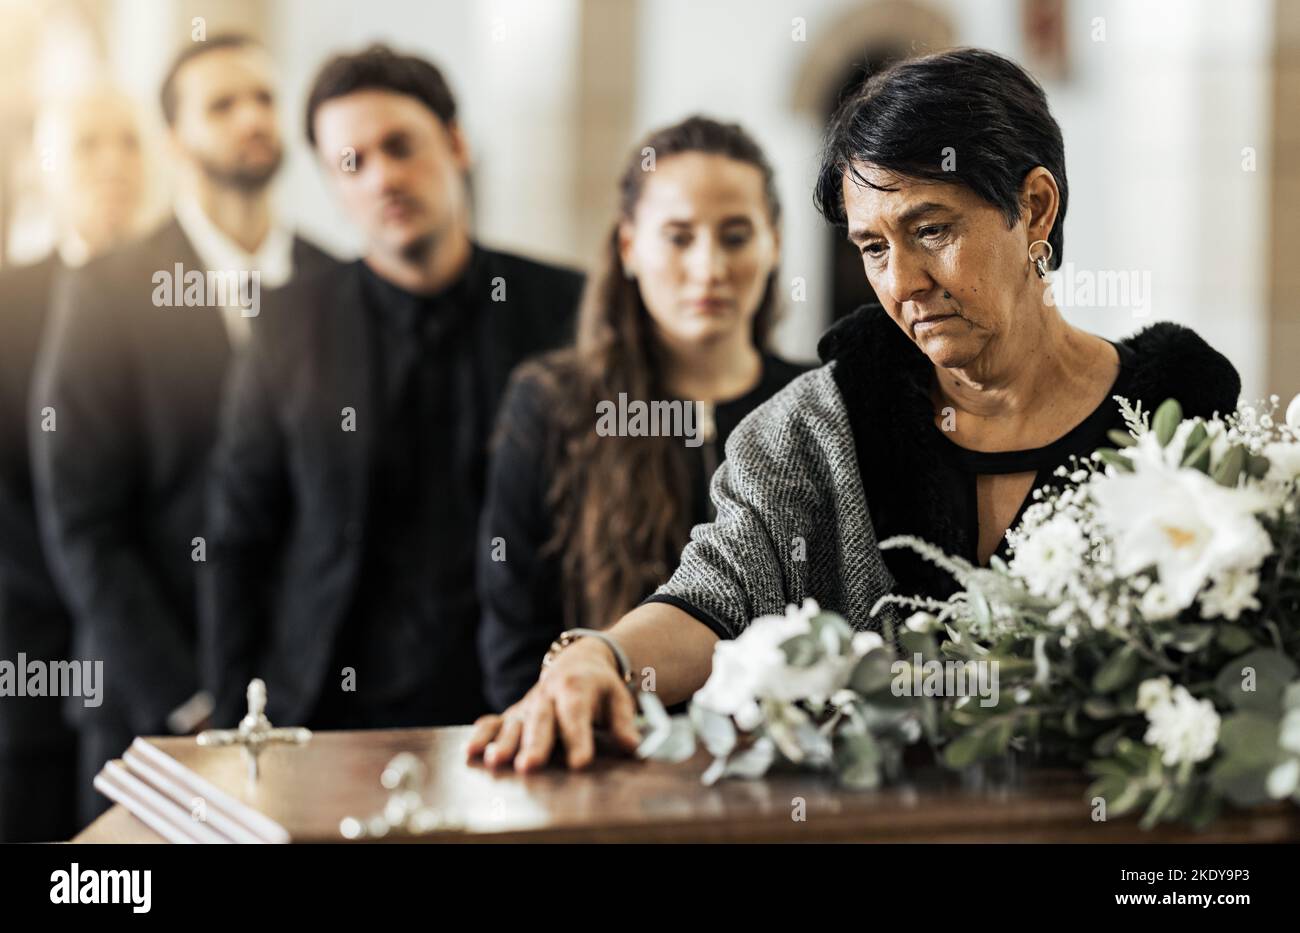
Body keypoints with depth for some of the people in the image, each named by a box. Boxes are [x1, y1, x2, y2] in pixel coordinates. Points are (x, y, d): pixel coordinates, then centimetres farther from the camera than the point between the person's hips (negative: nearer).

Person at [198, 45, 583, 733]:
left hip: (520, 716, 0)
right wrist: (240, 726, 2)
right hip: (334, 717, 0)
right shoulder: (290, 333, 3)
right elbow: (237, 546, 7)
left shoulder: (568, 310, 0)